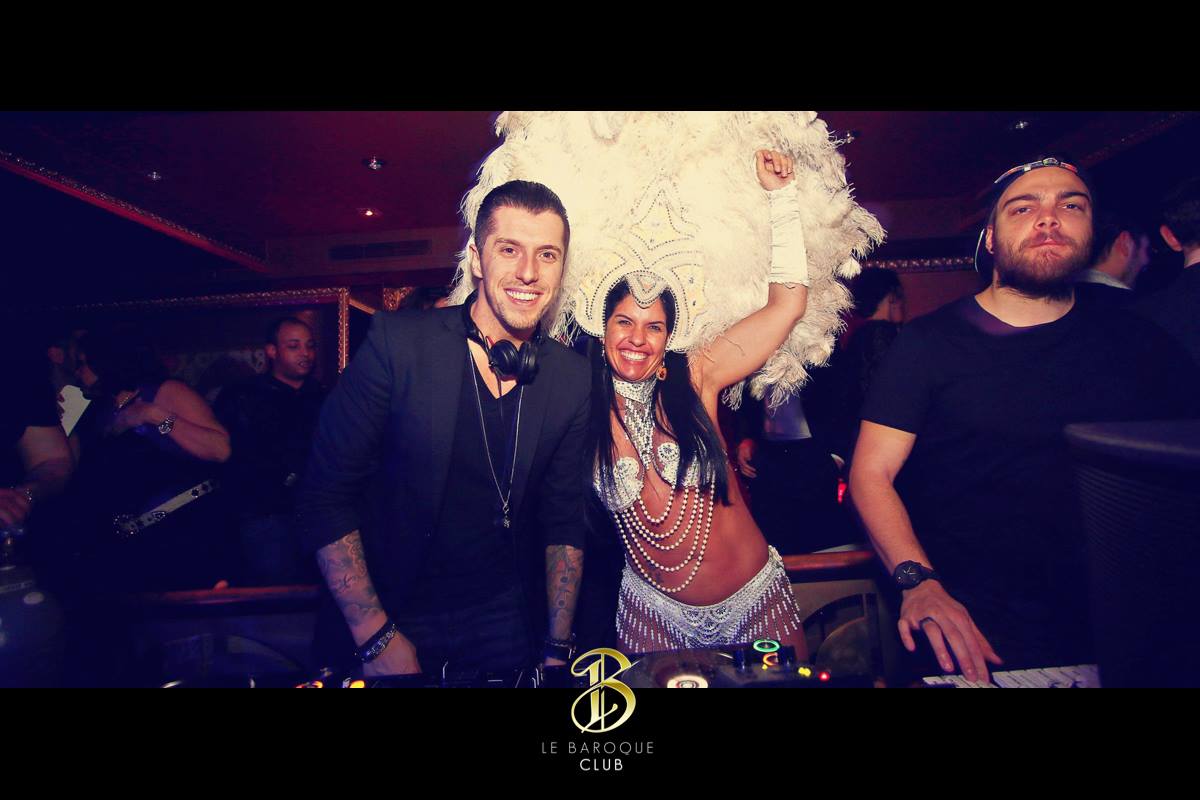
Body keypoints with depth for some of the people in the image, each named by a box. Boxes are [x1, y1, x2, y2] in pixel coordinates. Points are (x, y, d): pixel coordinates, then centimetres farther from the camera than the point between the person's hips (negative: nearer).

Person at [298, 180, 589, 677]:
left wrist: (557, 650, -2)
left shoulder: (574, 379, -8)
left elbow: (564, 524, 0)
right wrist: (376, 637, -13)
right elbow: (325, 498, -12)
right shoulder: (396, 342, -17)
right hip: (382, 621, -2)